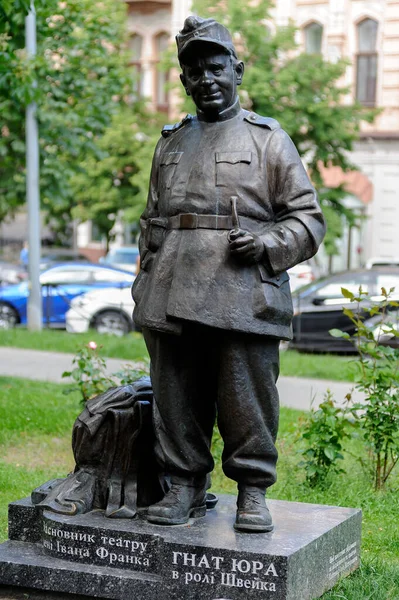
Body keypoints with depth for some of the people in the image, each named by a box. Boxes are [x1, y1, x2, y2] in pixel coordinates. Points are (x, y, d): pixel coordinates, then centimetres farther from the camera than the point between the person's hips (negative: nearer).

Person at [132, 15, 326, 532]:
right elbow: (152, 222, 25)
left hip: (245, 296, -4)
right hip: (174, 298, 4)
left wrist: (268, 244, -12)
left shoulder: (269, 139, 8)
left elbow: (308, 218, 6)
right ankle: (184, 485, 18)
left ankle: (253, 493, 10)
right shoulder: (170, 144, 20)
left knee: (247, 398, -2)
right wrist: (146, 287, 17)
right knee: (177, 397, 6)